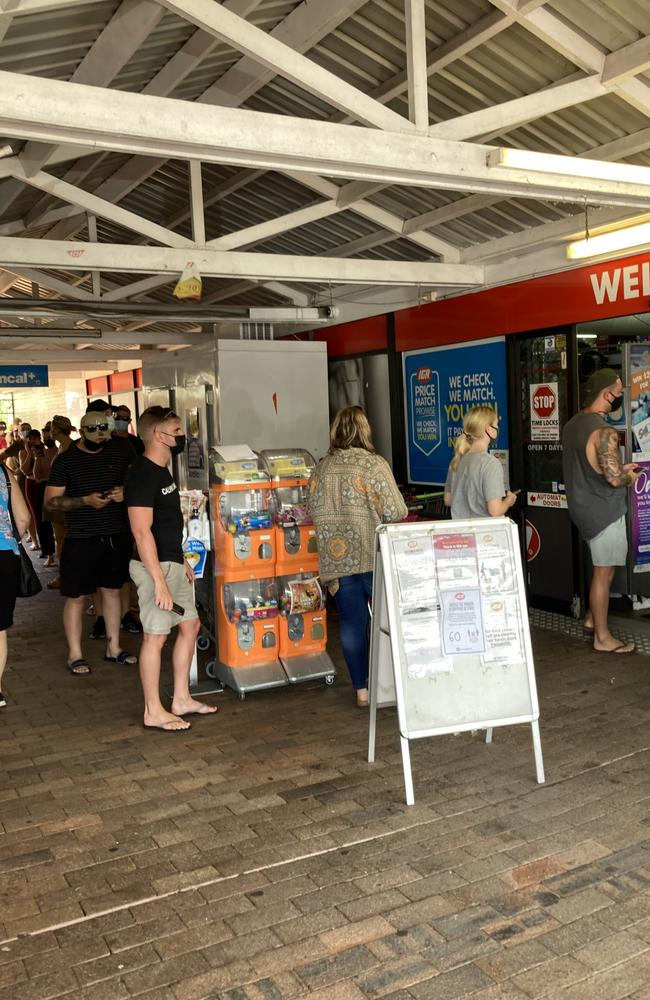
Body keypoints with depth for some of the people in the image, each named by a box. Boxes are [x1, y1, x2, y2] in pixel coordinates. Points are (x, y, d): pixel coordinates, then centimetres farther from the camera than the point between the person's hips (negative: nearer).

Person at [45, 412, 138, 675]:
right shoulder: (65, 460, -5)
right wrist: (85, 500, -20)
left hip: (117, 536, 4)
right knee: (76, 596, 2)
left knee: (112, 591, 14)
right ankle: (75, 655, 15)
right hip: (81, 540, -4)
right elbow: (51, 500, -7)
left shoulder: (118, 454, 6)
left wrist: (124, 492, -5)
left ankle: (113, 648, 26)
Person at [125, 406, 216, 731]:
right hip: (155, 566, -10)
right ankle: (153, 712, 11)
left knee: (190, 625, 15)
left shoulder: (160, 471, 13)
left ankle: (181, 699, 26)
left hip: (172, 563, 10)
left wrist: (181, 560, 22)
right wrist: (159, 581, -25)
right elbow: (142, 531, -23)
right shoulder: (142, 474, -18)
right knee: (156, 636, -1)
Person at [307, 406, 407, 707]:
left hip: (336, 559, 4)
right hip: (373, 557, -3)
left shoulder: (322, 468, 5)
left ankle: (361, 689, 13)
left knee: (352, 622, 8)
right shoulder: (374, 464, -9)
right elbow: (396, 512, -12)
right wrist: (374, 513, 9)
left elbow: (313, 511, 12)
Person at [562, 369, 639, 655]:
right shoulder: (604, 431, -22)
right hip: (603, 511, -9)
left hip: (583, 506, 9)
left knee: (605, 567, 23)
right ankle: (602, 637, 12)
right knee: (604, 572, 1)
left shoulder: (572, 424, 7)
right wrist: (629, 476, -5)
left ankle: (592, 618, 32)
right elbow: (615, 478, -27)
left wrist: (620, 469, 14)